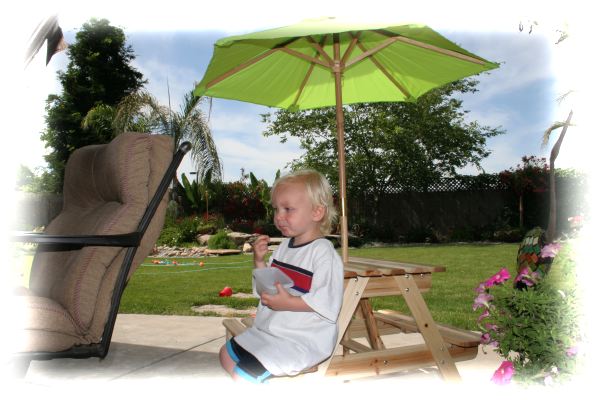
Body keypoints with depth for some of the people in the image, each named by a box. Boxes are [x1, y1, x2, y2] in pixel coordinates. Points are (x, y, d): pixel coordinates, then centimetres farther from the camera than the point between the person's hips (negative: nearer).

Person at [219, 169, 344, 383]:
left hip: (301, 339, -9)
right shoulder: (284, 247, 7)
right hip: (267, 330, 9)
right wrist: (259, 261, -4)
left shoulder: (323, 252, -19)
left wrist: (288, 302, -28)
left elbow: (328, 303, -25)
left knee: (243, 374, -16)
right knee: (226, 354, 21)